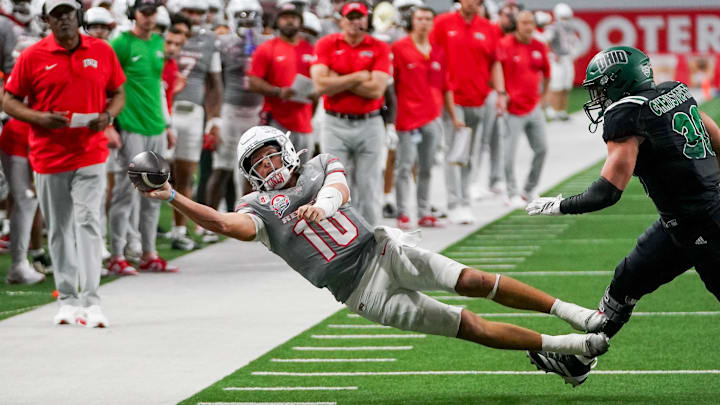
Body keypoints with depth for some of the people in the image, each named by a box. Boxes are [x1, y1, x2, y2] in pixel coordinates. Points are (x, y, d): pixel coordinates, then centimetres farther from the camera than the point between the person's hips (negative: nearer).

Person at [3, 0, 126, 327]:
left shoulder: (102, 52, 4)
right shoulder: (32, 57, -1)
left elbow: (118, 93, 14)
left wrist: (108, 115, -8)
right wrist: (40, 118, -15)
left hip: (90, 154, 0)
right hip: (48, 156, 1)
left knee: (89, 222, -12)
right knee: (59, 231, 8)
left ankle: (91, 301, -15)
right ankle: (67, 300, 18)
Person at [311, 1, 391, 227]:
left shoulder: (379, 48, 2)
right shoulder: (326, 45, 3)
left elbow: (376, 89, -10)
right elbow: (321, 85, -11)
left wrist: (339, 81, -8)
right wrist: (358, 77, -8)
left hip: (369, 125, 0)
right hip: (335, 125, 0)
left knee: (369, 189, 3)